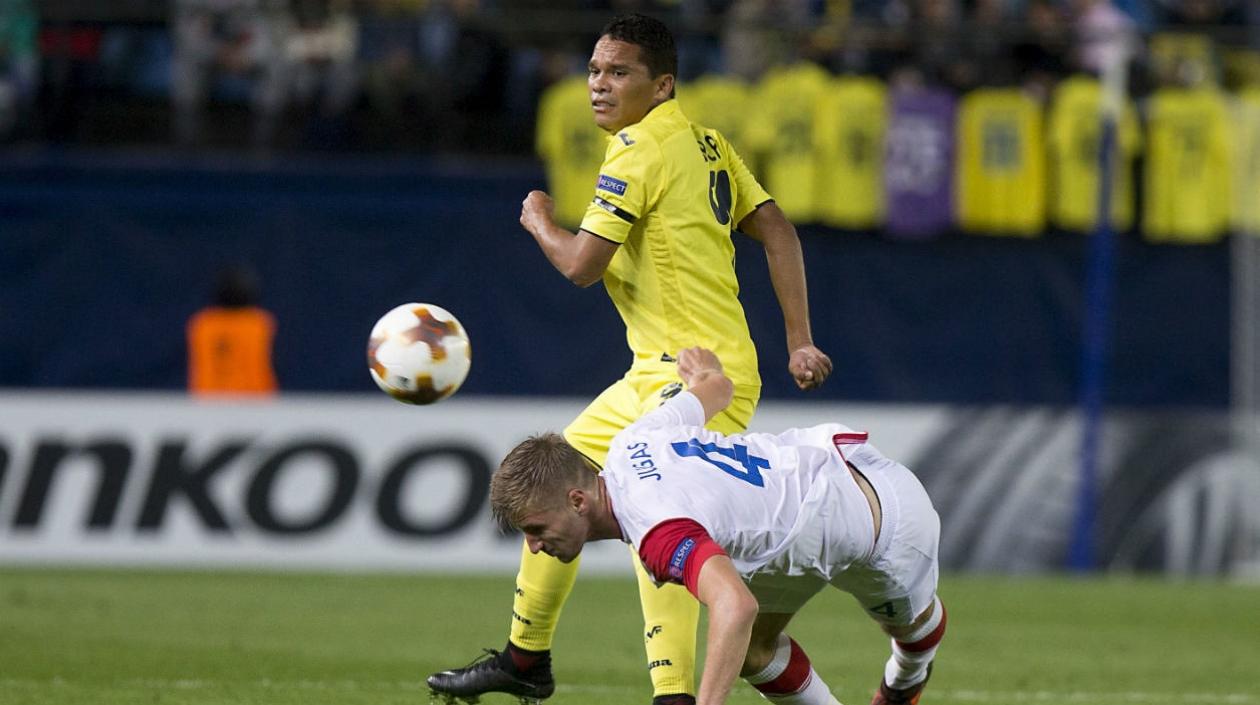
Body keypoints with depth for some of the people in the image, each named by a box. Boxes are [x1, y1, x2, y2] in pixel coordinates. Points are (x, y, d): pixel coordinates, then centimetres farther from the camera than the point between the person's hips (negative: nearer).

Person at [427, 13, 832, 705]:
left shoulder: (641, 149, -14)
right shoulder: (704, 142, 13)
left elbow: (581, 264, -17)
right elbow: (777, 231, 11)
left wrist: (539, 222, 4)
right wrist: (799, 343, 8)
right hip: (655, 376, 11)